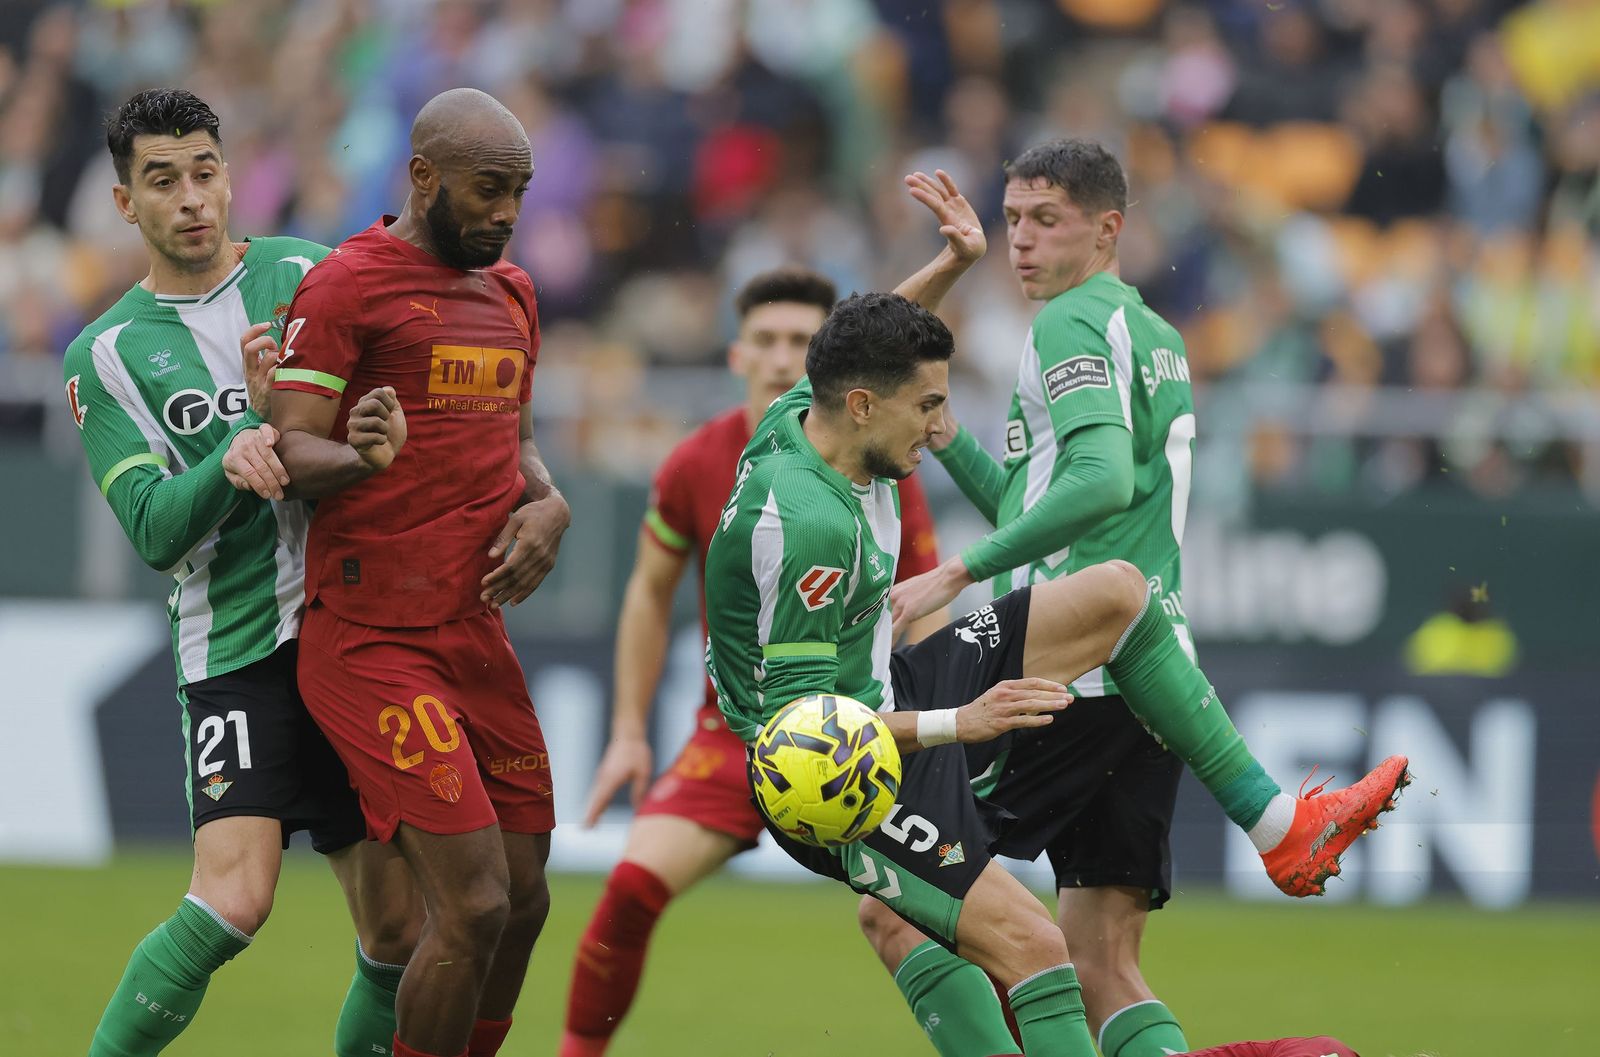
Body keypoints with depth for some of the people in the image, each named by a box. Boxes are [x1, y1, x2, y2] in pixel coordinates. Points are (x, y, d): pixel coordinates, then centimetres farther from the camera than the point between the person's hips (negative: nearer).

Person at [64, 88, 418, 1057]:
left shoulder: (306, 275, 8)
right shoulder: (108, 355, 3)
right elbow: (155, 532, -5)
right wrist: (236, 455, -24)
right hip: (237, 649, -3)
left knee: (398, 925, 1)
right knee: (234, 899, -21)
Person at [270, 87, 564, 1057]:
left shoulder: (511, 292, 16)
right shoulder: (346, 285, -9)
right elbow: (291, 450, -13)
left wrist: (548, 504, 5)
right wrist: (364, 456, -35)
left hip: (477, 631, 8)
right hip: (373, 641, -8)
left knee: (524, 901, 7)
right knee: (474, 905, -16)